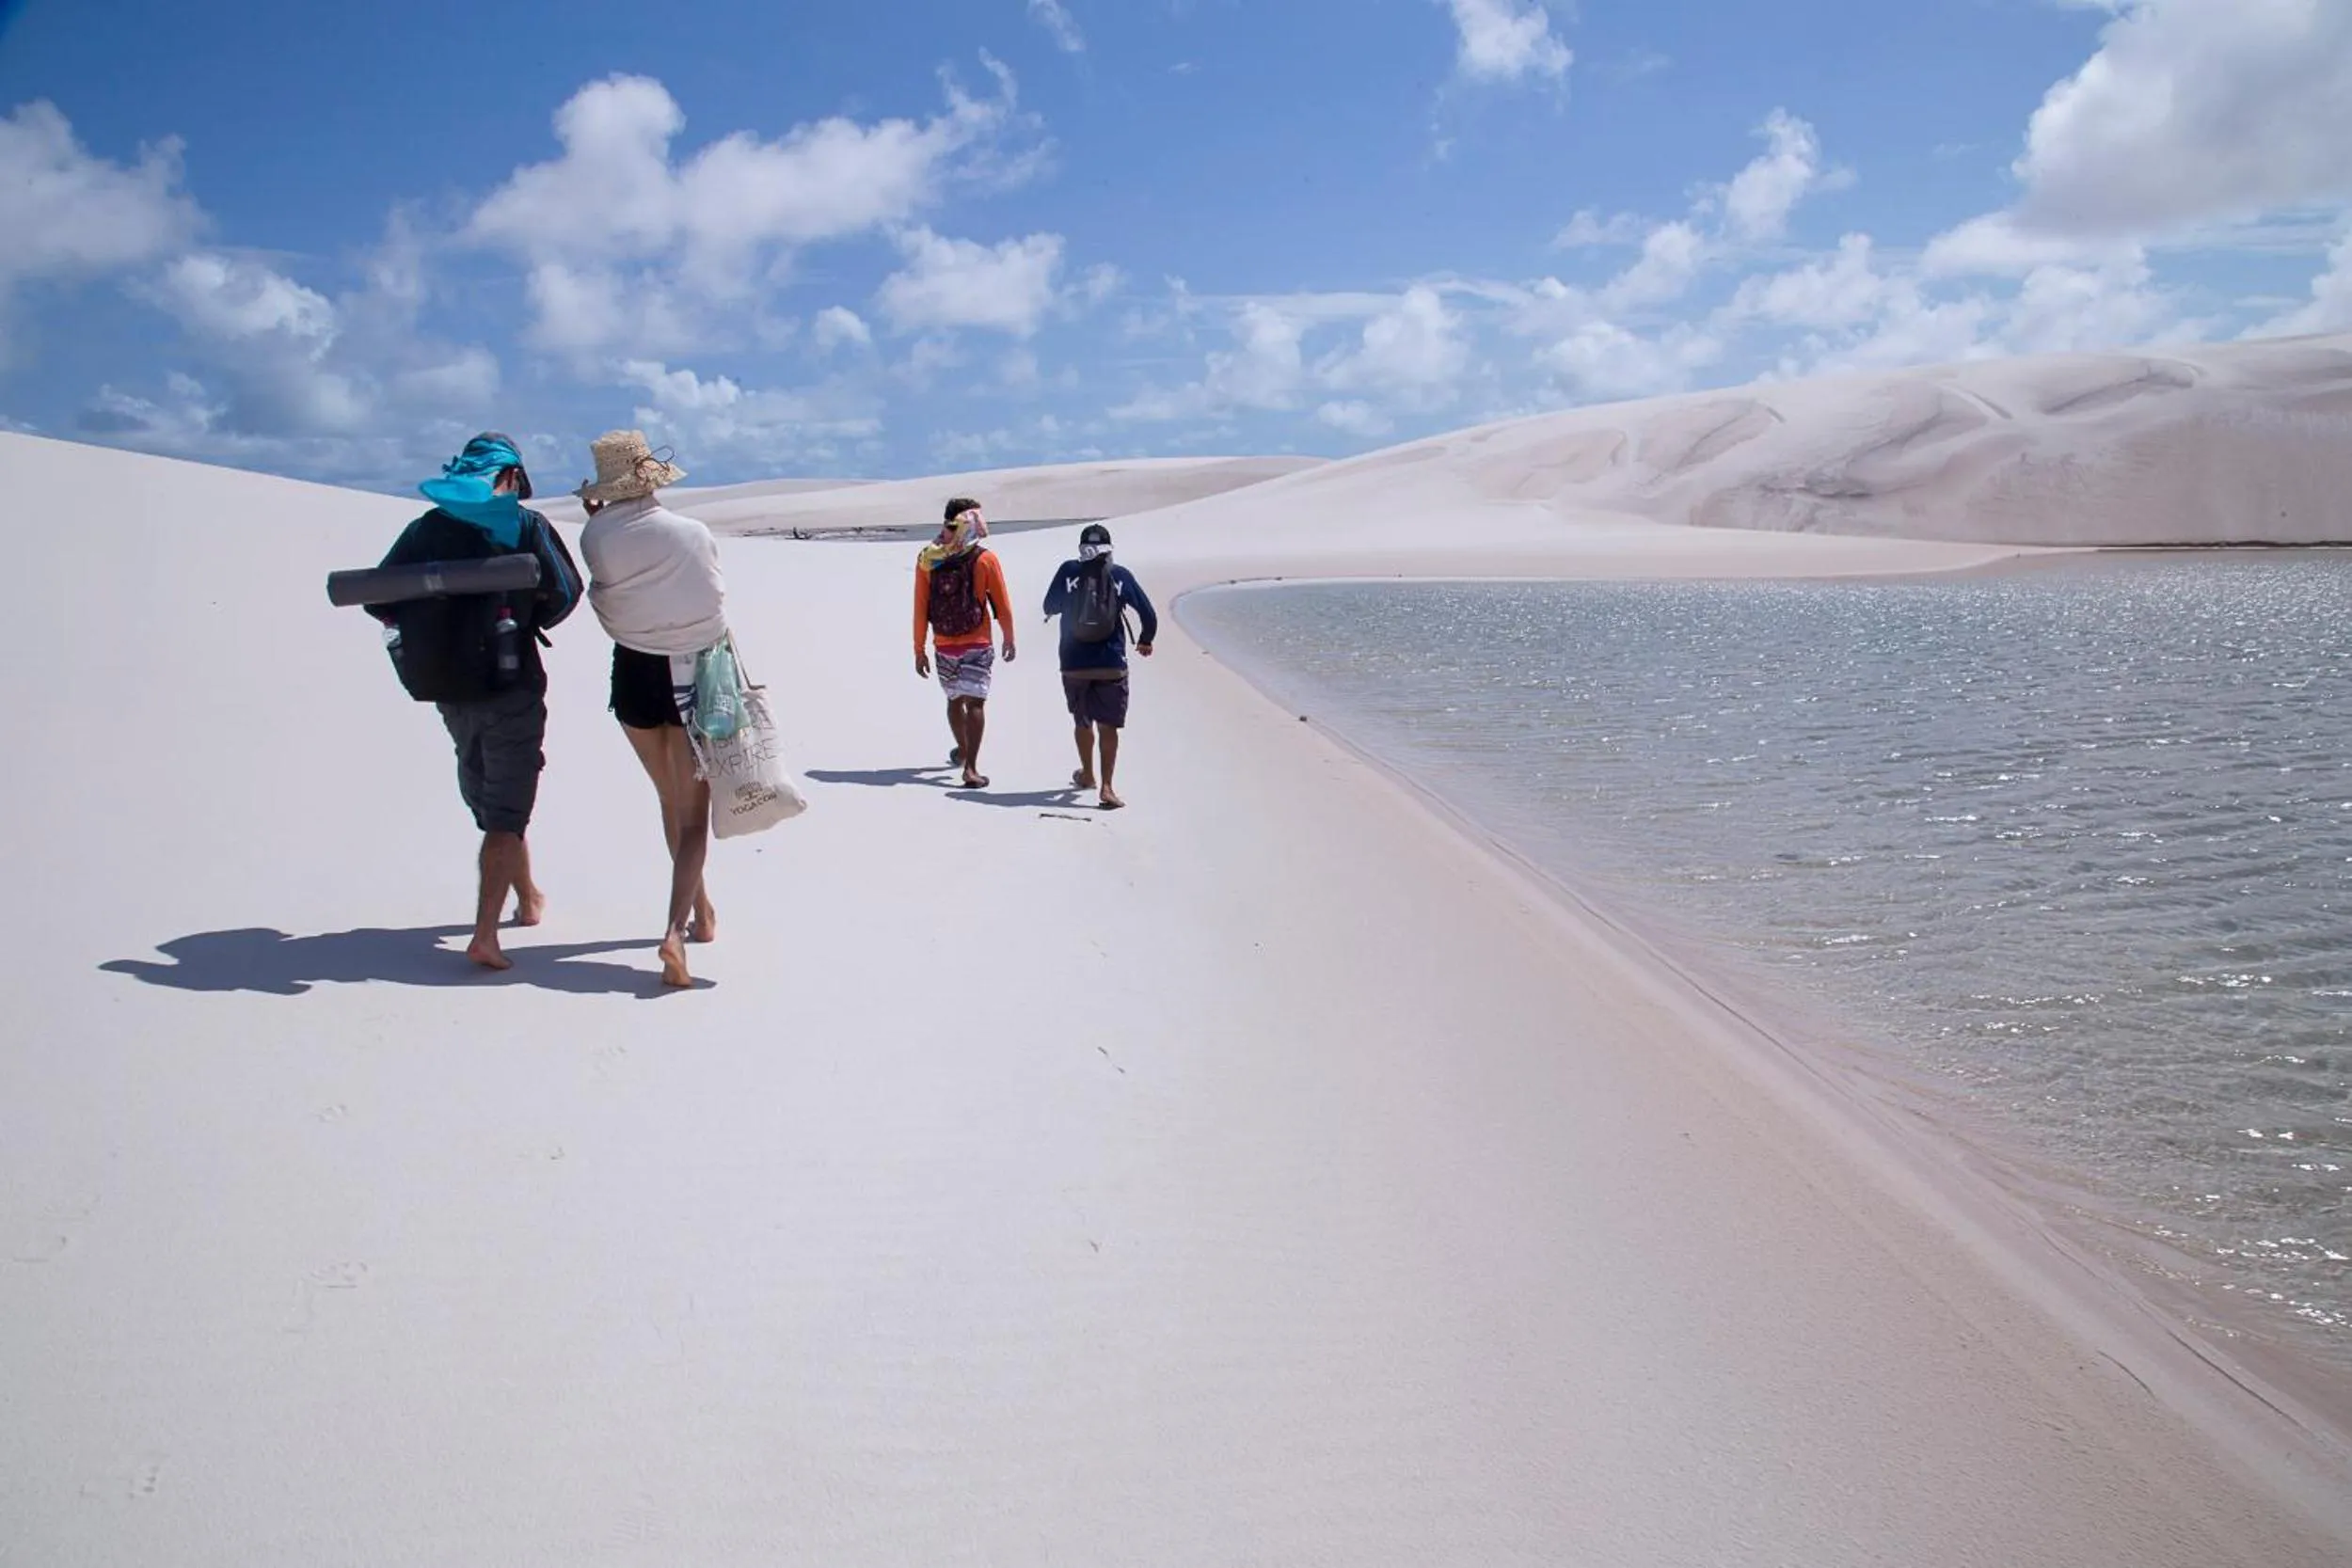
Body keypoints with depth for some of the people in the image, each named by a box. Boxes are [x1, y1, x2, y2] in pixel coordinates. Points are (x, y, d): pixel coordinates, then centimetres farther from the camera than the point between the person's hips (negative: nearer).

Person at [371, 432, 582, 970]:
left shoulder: (424, 527, 5)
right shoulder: (524, 524, -6)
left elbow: (378, 599, 2)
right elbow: (563, 593, -8)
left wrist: (429, 622, 15)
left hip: (447, 690, 5)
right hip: (509, 686, -5)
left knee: (488, 799, 22)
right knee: (506, 811, -2)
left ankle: (528, 898, 40)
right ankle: (485, 934, -12)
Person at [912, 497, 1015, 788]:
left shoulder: (927, 559, -2)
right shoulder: (985, 559, -9)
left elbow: (920, 609, -1)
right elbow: (1002, 605, -3)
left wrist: (919, 650, 5)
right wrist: (1009, 639, 12)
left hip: (943, 645, 4)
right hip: (976, 644, -4)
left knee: (954, 699, 22)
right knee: (975, 703, -4)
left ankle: (962, 750, 44)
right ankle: (970, 768, -13)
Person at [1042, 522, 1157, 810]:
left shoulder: (1068, 571, -1)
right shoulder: (1120, 575, -1)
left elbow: (1049, 607, 8)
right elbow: (1148, 613, 2)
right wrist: (1145, 641, 20)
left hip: (1074, 664, 1)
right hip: (1111, 665, -1)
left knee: (1083, 722, 19)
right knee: (1108, 726, 2)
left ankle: (1087, 774, 37)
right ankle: (1106, 786, -7)